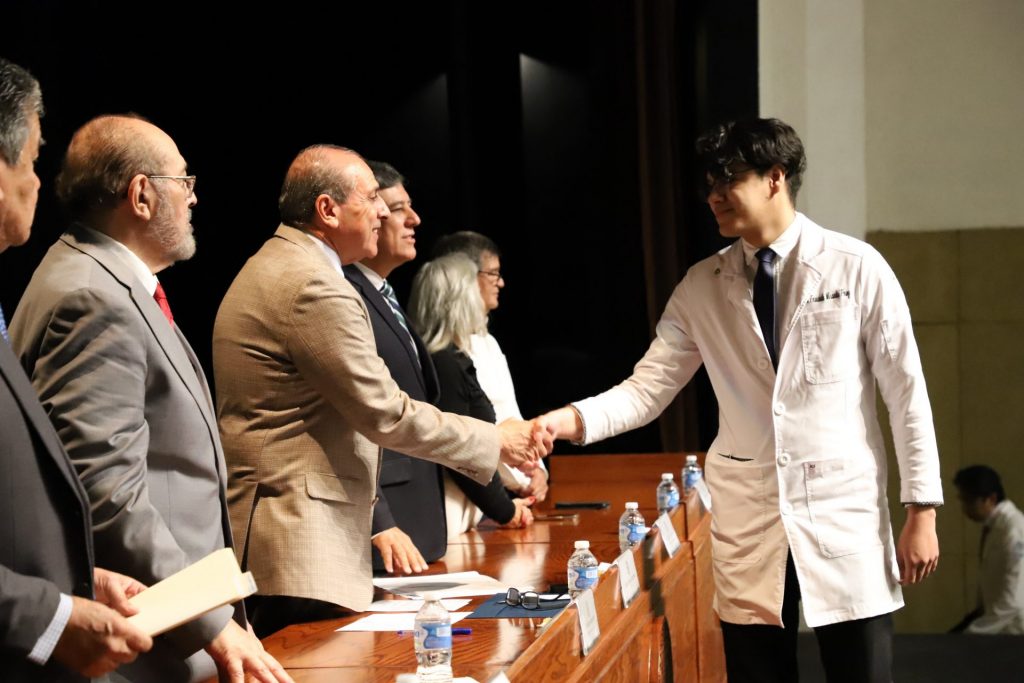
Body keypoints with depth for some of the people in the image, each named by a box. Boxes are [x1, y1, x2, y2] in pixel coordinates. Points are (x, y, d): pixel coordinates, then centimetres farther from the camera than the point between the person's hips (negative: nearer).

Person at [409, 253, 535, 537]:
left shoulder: (452, 361, 14)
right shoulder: (447, 364, -14)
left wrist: (505, 502, 10)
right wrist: (504, 510, -6)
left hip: (466, 510, 9)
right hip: (452, 514, -9)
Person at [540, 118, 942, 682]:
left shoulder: (856, 268, -3)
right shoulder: (701, 288, 6)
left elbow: (906, 391, -1)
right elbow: (647, 388, 5)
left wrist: (922, 509, -3)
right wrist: (569, 420, -13)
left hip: (842, 513, -3)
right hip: (749, 522, 3)